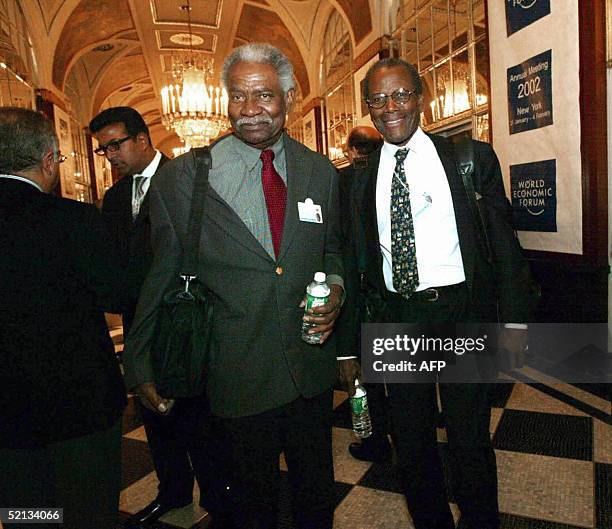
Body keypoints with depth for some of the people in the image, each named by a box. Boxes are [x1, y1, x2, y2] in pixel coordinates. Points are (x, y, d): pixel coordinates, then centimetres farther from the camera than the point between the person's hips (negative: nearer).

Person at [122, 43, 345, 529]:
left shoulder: (321, 172, 0)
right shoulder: (181, 178, -9)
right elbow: (161, 279, -2)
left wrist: (335, 286, -9)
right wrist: (140, 368, 2)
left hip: (313, 366, 3)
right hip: (240, 374, -2)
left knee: (317, 488, 24)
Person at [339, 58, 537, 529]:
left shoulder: (473, 157, -2)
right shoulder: (361, 176, 2)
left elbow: (504, 243, 0)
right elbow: (361, 260, 4)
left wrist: (514, 320, -3)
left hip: (463, 315, -2)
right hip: (397, 319, 3)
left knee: (470, 441, 12)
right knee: (411, 442, 17)